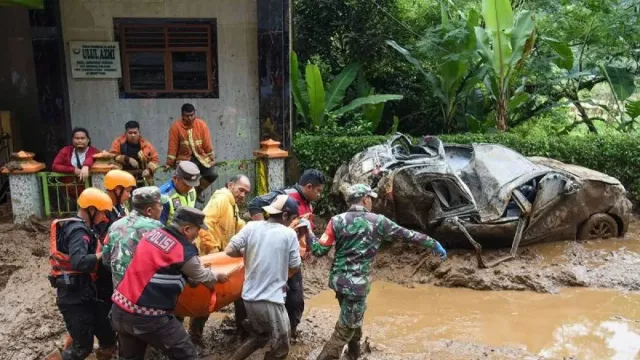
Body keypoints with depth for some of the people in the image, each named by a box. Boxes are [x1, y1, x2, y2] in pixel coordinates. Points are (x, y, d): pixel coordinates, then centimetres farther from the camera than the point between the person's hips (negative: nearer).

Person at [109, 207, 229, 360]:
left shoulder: (152, 233, 6)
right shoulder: (184, 252, -12)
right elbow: (202, 277, 7)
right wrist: (217, 277, 28)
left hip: (120, 309, 8)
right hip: (148, 318, -8)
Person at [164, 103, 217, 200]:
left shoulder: (201, 124, -3)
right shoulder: (176, 126, -9)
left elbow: (207, 143, 2)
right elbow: (173, 146, -6)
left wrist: (212, 158, 3)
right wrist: (169, 163, -5)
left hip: (201, 157, 3)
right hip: (184, 159, -2)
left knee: (213, 174, -10)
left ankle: (198, 190, 17)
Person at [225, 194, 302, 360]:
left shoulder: (251, 226, -1)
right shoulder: (289, 234, -9)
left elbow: (229, 250, -5)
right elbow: (295, 267, -2)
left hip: (249, 297, 6)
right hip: (271, 300, -5)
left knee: (259, 335, 30)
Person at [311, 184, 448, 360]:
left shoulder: (337, 220, -2)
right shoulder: (378, 222, -6)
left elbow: (320, 250, -5)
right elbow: (409, 235, 3)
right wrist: (435, 244, 14)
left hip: (338, 280, 5)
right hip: (357, 283, -5)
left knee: (353, 319, 27)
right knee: (345, 329, 5)